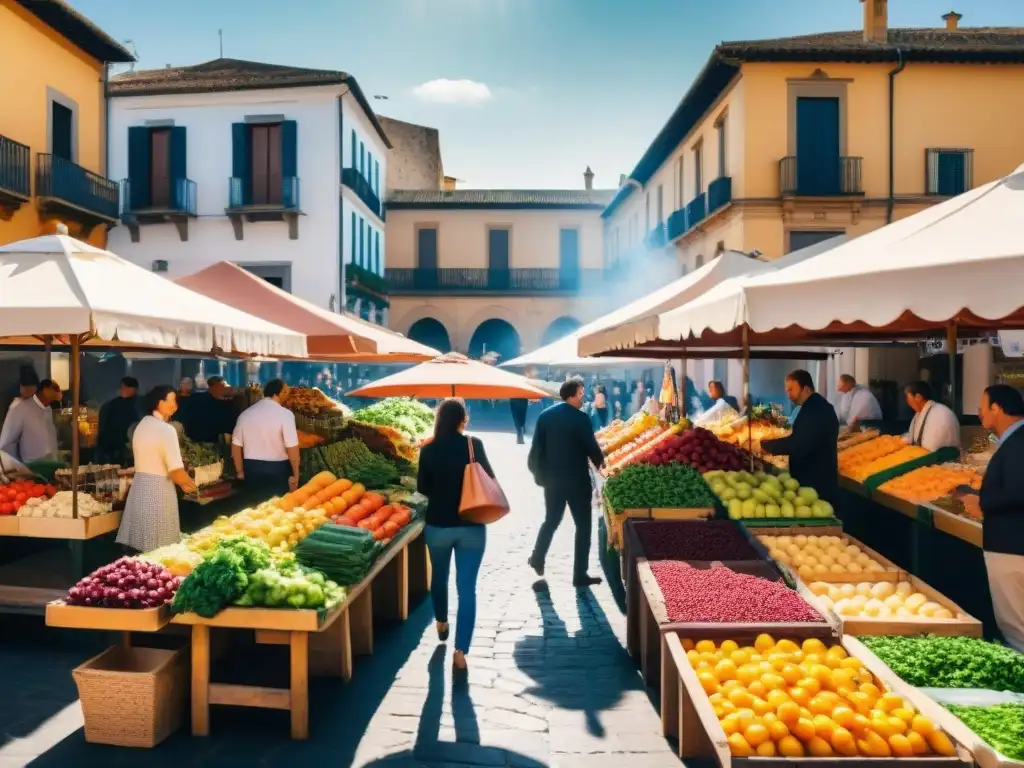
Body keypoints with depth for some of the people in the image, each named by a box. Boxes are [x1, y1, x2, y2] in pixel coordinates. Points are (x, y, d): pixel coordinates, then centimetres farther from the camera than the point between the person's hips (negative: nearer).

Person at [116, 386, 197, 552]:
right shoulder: (166, 429, -15)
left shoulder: (142, 425, 10)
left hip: (139, 487, 8)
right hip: (158, 491, -8)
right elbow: (176, 472, -20)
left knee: (137, 547, 12)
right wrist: (191, 485, 0)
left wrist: (181, 483, 17)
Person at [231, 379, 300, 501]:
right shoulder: (285, 414, -13)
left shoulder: (245, 414, 3)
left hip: (251, 469, 5)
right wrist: (295, 474, -7)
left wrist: (240, 471, 19)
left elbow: (236, 446, 7)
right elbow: (292, 448, -18)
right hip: (277, 470, -4)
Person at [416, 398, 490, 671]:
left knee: (439, 576, 25)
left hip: (437, 525, 2)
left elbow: (422, 488, 2)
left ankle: (441, 623, 46)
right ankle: (460, 651, -1)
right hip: (471, 527, -2)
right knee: (467, 588, 2)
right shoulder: (474, 445, -9)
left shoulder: (428, 450, -7)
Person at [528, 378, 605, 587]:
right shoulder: (580, 418, -13)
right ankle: (580, 575, 8)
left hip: (552, 478, 5)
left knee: (551, 520, 23)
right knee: (583, 525, 6)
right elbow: (591, 446, -10)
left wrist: (539, 473, 12)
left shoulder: (545, 415, 2)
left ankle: (537, 559, 27)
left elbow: (536, 448, 3)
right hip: (577, 480, -5)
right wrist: (600, 462, 11)